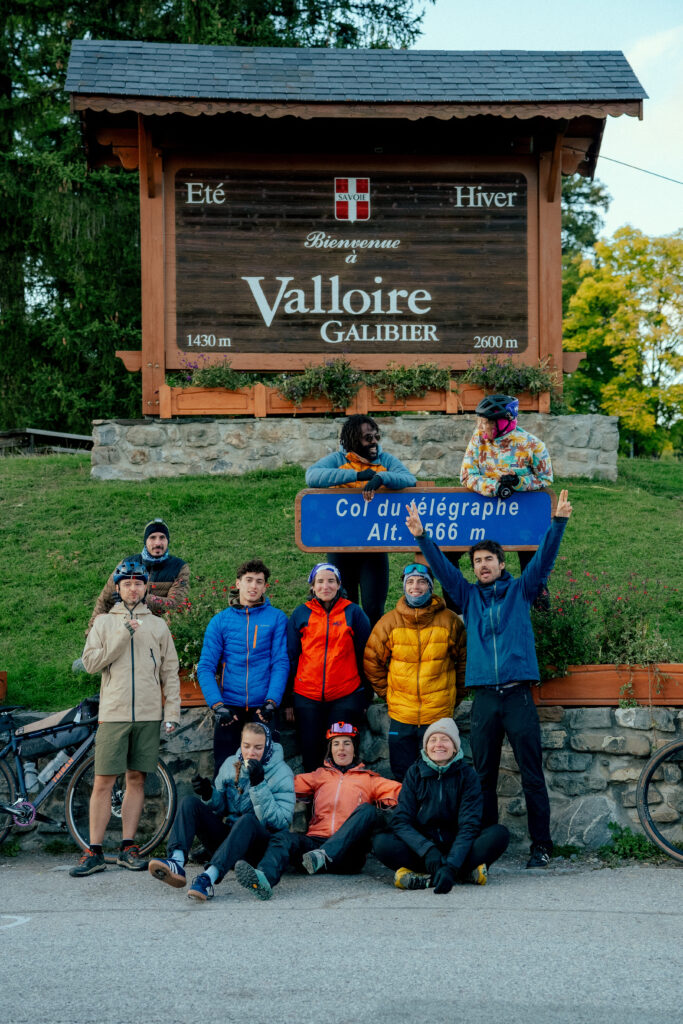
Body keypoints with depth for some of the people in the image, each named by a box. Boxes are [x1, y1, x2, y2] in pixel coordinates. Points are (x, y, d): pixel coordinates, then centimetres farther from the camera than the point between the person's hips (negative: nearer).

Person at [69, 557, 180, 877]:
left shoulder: (157, 626, 12)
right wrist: (123, 636, -10)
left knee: (136, 779, 4)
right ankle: (94, 852, -1)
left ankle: (128, 847, 12)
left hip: (148, 715, 1)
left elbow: (170, 672, 11)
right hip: (113, 714, -1)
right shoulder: (104, 622, 10)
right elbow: (90, 662, -1)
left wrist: (172, 711, 2)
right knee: (103, 782, -5)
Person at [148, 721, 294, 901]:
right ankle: (176, 863, -36)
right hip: (226, 836, 5)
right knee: (190, 803, -11)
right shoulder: (231, 764, 7)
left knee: (247, 820, -37)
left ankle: (209, 877, -54)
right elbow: (219, 808, 14)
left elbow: (280, 822, -18)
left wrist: (259, 785, -26)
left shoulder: (282, 774, -7)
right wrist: (209, 795, -10)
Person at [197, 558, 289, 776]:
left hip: (262, 708, -1)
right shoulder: (220, 620, 6)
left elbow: (281, 663, -1)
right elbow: (206, 667, 1)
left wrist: (272, 701, -14)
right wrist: (217, 704, -12)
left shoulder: (276, 618, 4)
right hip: (230, 707, 1)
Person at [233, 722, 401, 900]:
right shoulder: (320, 776, 29)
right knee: (285, 838, -28)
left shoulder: (368, 779, 24)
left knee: (367, 810, -26)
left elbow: (398, 791, 8)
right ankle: (264, 877, -60)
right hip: (315, 841, 1)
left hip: (347, 854, -1)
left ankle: (324, 856, -45)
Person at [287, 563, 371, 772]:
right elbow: (291, 656, 10)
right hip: (307, 697, 1)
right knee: (310, 755, 5)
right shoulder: (301, 614, 7)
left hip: (345, 697, -1)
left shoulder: (353, 613, 4)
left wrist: (365, 698, 4)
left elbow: (364, 655, 6)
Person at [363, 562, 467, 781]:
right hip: (401, 715, 1)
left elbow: (464, 661, 9)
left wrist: (455, 695, 8)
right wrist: (387, 693, 7)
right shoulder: (389, 622, 0)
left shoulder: (449, 621, -2)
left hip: (439, 715, -1)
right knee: (402, 777, 8)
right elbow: (372, 661, 9)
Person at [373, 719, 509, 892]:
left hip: (457, 848, 0)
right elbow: (401, 821, -9)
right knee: (382, 842, -27)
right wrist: (428, 850, -28)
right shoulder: (415, 773, -1)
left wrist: (451, 865, -31)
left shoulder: (466, 774, -4)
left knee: (499, 834, -26)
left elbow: (469, 825, -14)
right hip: (422, 846, 0)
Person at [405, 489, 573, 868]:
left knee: (532, 775, -1)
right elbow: (441, 567, 8)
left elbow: (544, 558, 0)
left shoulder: (520, 590, 10)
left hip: (518, 694, -2)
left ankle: (541, 845, 4)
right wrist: (421, 536, -5)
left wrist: (558, 522, -13)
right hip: (483, 697, 3)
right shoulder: (468, 595, 16)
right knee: (483, 776, 7)